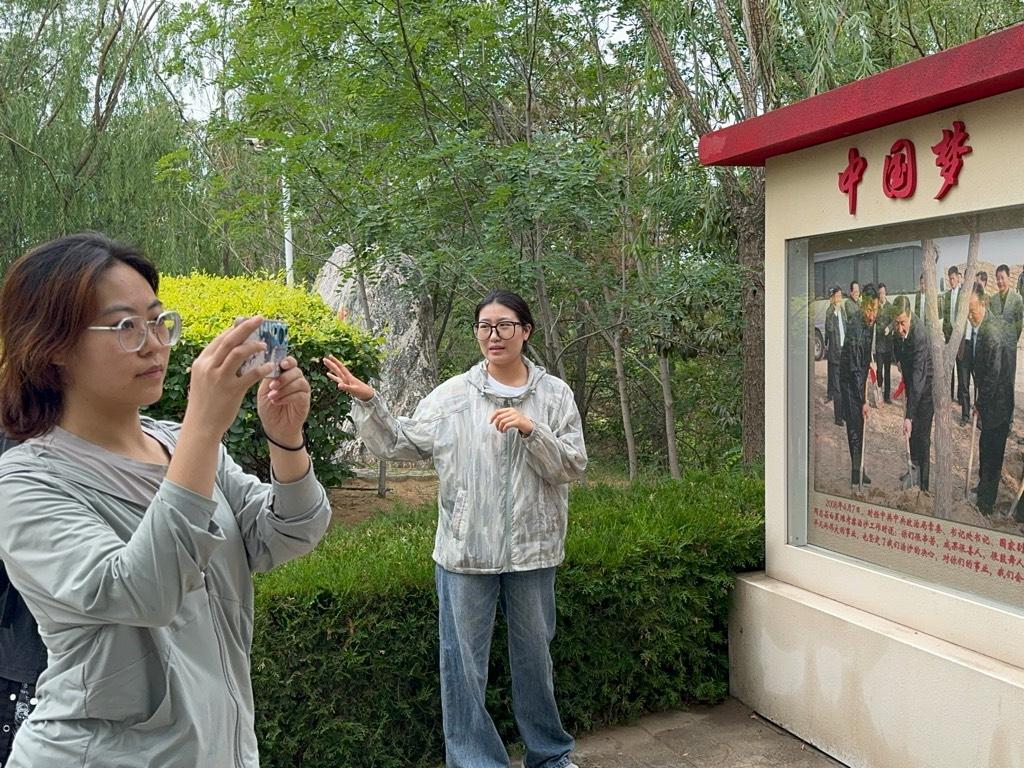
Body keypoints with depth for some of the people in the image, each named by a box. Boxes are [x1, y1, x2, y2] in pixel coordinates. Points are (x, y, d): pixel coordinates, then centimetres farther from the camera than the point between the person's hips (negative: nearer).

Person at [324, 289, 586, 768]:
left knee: (534, 657, 18)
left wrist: (531, 429, -19)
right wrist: (367, 402, -12)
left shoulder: (555, 394, -1)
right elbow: (399, 444, 1)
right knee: (464, 663, 6)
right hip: (465, 550, -1)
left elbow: (573, 468, -5)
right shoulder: (453, 395, -2)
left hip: (532, 550, 1)